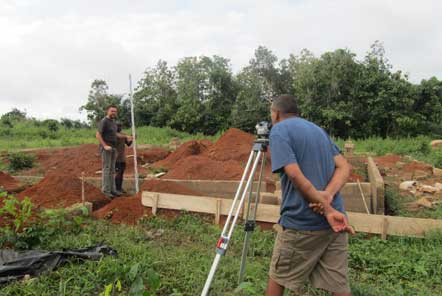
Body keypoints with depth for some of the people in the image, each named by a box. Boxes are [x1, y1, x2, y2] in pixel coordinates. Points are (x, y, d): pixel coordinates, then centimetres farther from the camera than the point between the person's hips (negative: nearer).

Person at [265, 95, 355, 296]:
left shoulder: (279, 130, -6)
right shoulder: (318, 129, 16)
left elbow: (296, 176, -21)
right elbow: (344, 167, 6)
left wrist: (328, 211, -17)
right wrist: (327, 195, -10)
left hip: (301, 223, -6)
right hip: (333, 221, 7)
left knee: (277, 279, 14)